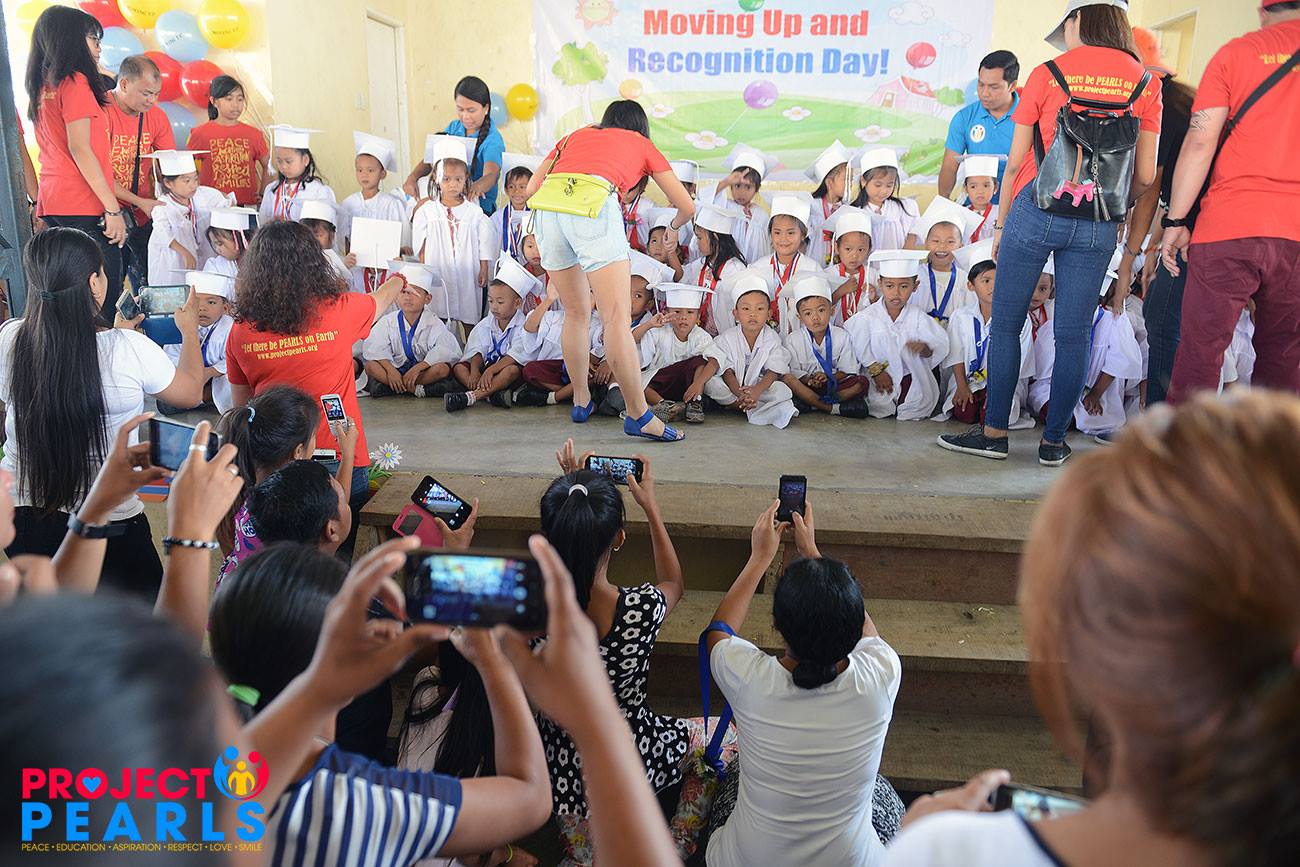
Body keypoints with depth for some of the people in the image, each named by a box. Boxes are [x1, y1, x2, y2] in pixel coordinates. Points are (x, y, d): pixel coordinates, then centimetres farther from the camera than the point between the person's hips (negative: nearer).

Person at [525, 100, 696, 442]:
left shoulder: (574, 136, 36)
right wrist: (673, 227, 50)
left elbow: (531, 187, 24)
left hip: (547, 207, 4)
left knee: (576, 313, 17)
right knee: (617, 318, -7)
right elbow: (687, 207, 29)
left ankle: (581, 400, 25)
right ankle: (638, 415, -7)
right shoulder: (643, 145, 29)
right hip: (593, 204, -4)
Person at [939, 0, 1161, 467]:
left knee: (1006, 324, 7)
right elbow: (1145, 175, 5)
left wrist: (1002, 223, 12)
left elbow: (1016, 162, 2)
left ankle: (994, 433, 10)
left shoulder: (1047, 74, 1)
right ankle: (1053, 441, 14)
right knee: (1074, 335, 7)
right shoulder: (1145, 83, 7)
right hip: (1098, 223, 3)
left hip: (1038, 209, -2)